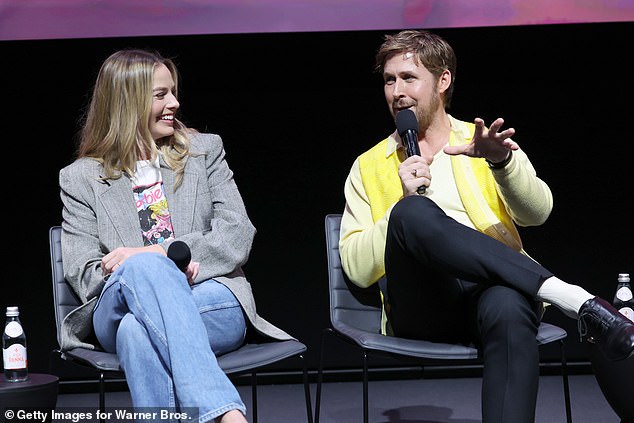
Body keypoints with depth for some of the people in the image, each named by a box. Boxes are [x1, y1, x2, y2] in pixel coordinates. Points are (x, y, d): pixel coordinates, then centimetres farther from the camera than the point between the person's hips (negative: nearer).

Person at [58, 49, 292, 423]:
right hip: (119, 308, 0)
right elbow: (83, 274, 5)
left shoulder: (204, 150, 18)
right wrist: (153, 266, -13)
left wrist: (159, 253, -10)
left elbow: (238, 235, 5)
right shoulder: (80, 178, 15)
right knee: (143, 268, -37)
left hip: (213, 299, 0)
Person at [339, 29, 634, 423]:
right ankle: (573, 298, -34)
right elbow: (357, 268, 6)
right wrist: (404, 202, -6)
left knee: (507, 308, -39)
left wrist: (502, 160, -19)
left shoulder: (483, 141, 19)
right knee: (413, 213, -32)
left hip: (496, 290, 0)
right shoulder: (369, 167, 18)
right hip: (422, 308, 0)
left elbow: (537, 212, 0)